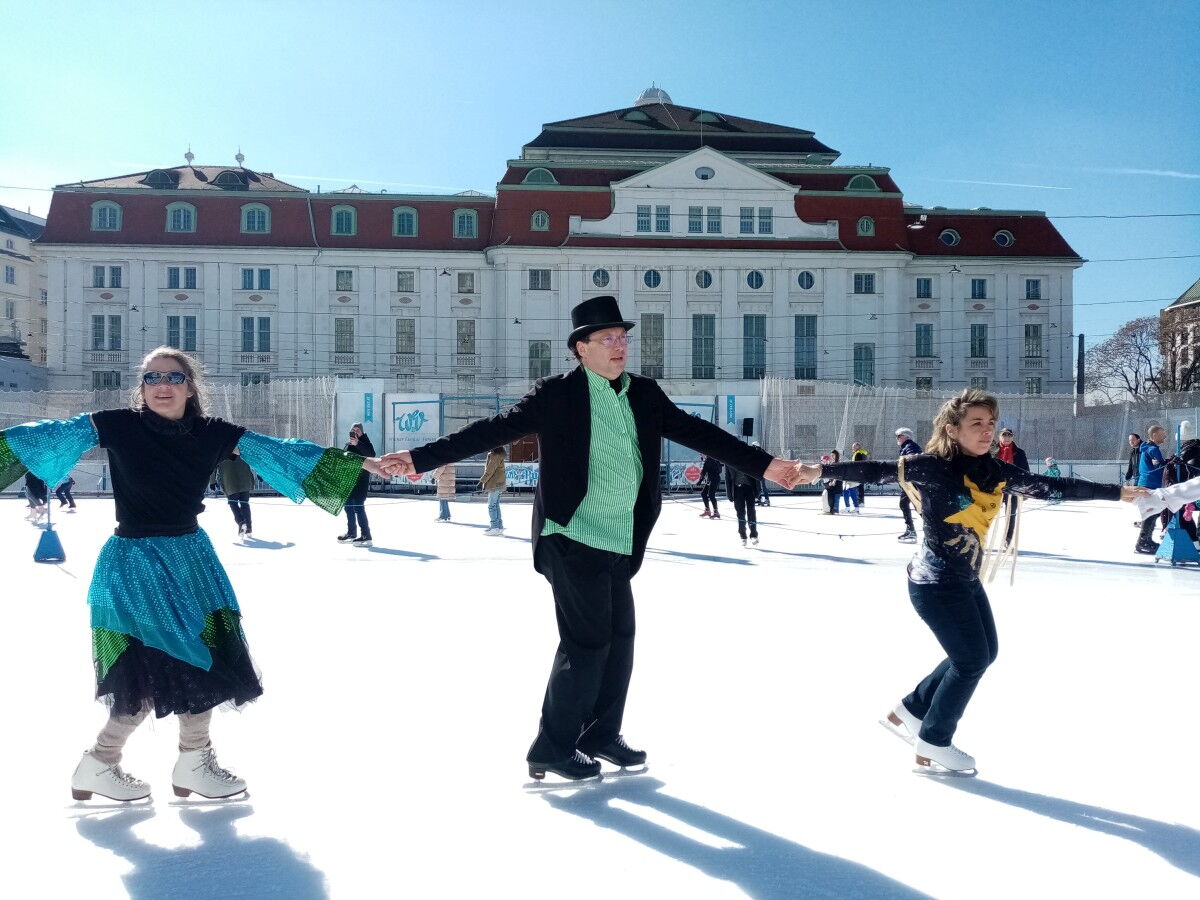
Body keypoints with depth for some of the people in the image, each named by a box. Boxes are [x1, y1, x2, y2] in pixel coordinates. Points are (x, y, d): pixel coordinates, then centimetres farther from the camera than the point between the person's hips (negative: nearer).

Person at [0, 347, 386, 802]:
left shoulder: (213, 434, -4)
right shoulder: (119, 425, -11)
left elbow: (280, 451, -3)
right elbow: (53, 435, -11)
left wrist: (359, 461, -3)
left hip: (191, 558, 5)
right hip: (135, 563, -5)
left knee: (206, 665, 7)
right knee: (149, 676, -4)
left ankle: (194, 764, 27)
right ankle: (97, 764, 20)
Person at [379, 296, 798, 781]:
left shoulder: (645, 395, 8)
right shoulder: (556, 395, -8)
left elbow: (697, 432, 8)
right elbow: (492, 429, -9)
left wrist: (763, 464, 5)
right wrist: (422, 458, -14)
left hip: (619, 544, 7)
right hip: (574, 540, -7)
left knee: (620, 638, 14)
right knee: (586, 641, -5)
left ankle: (601, 735, 31)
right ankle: (553, 746, 12)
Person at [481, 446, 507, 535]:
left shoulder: (495, 455, -16)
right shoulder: (499, 455, 14)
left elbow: (490, 470, -18)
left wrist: (482, 481, -13)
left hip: (494, 485, -10)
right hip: (498, 484, 10)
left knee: (491, 506, -6)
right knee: (496, 505, 14)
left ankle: (494, 528, -6)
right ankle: (499, 527, 17)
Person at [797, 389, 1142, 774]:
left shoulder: (996, 471, -1)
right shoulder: (933, 467, -20)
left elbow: (1053, 486, 7)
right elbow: (878, 471, -27)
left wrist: (1118, 492, 13)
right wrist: (821, 471, -38)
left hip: (967, 581, 8)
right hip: (935, 583, -8)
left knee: (983, 654, 19)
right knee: (972, 660, 0)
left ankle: (912, 709, 33)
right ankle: (933, 742, 19)